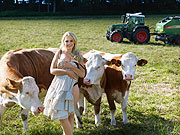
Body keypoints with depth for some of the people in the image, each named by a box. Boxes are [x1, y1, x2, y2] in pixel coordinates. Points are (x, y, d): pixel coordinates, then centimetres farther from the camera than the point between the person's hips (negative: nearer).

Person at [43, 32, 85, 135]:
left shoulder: (78, 56, 5)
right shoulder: (59, 53, 6)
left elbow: (82, 74, 2)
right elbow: (52, 70, -1)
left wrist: (71, 67, -11)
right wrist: (67, 72, -11)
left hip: (72, 87, -1)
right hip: (59, 85, 1)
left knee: (70, 115, 3)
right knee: (61, 115, 1)